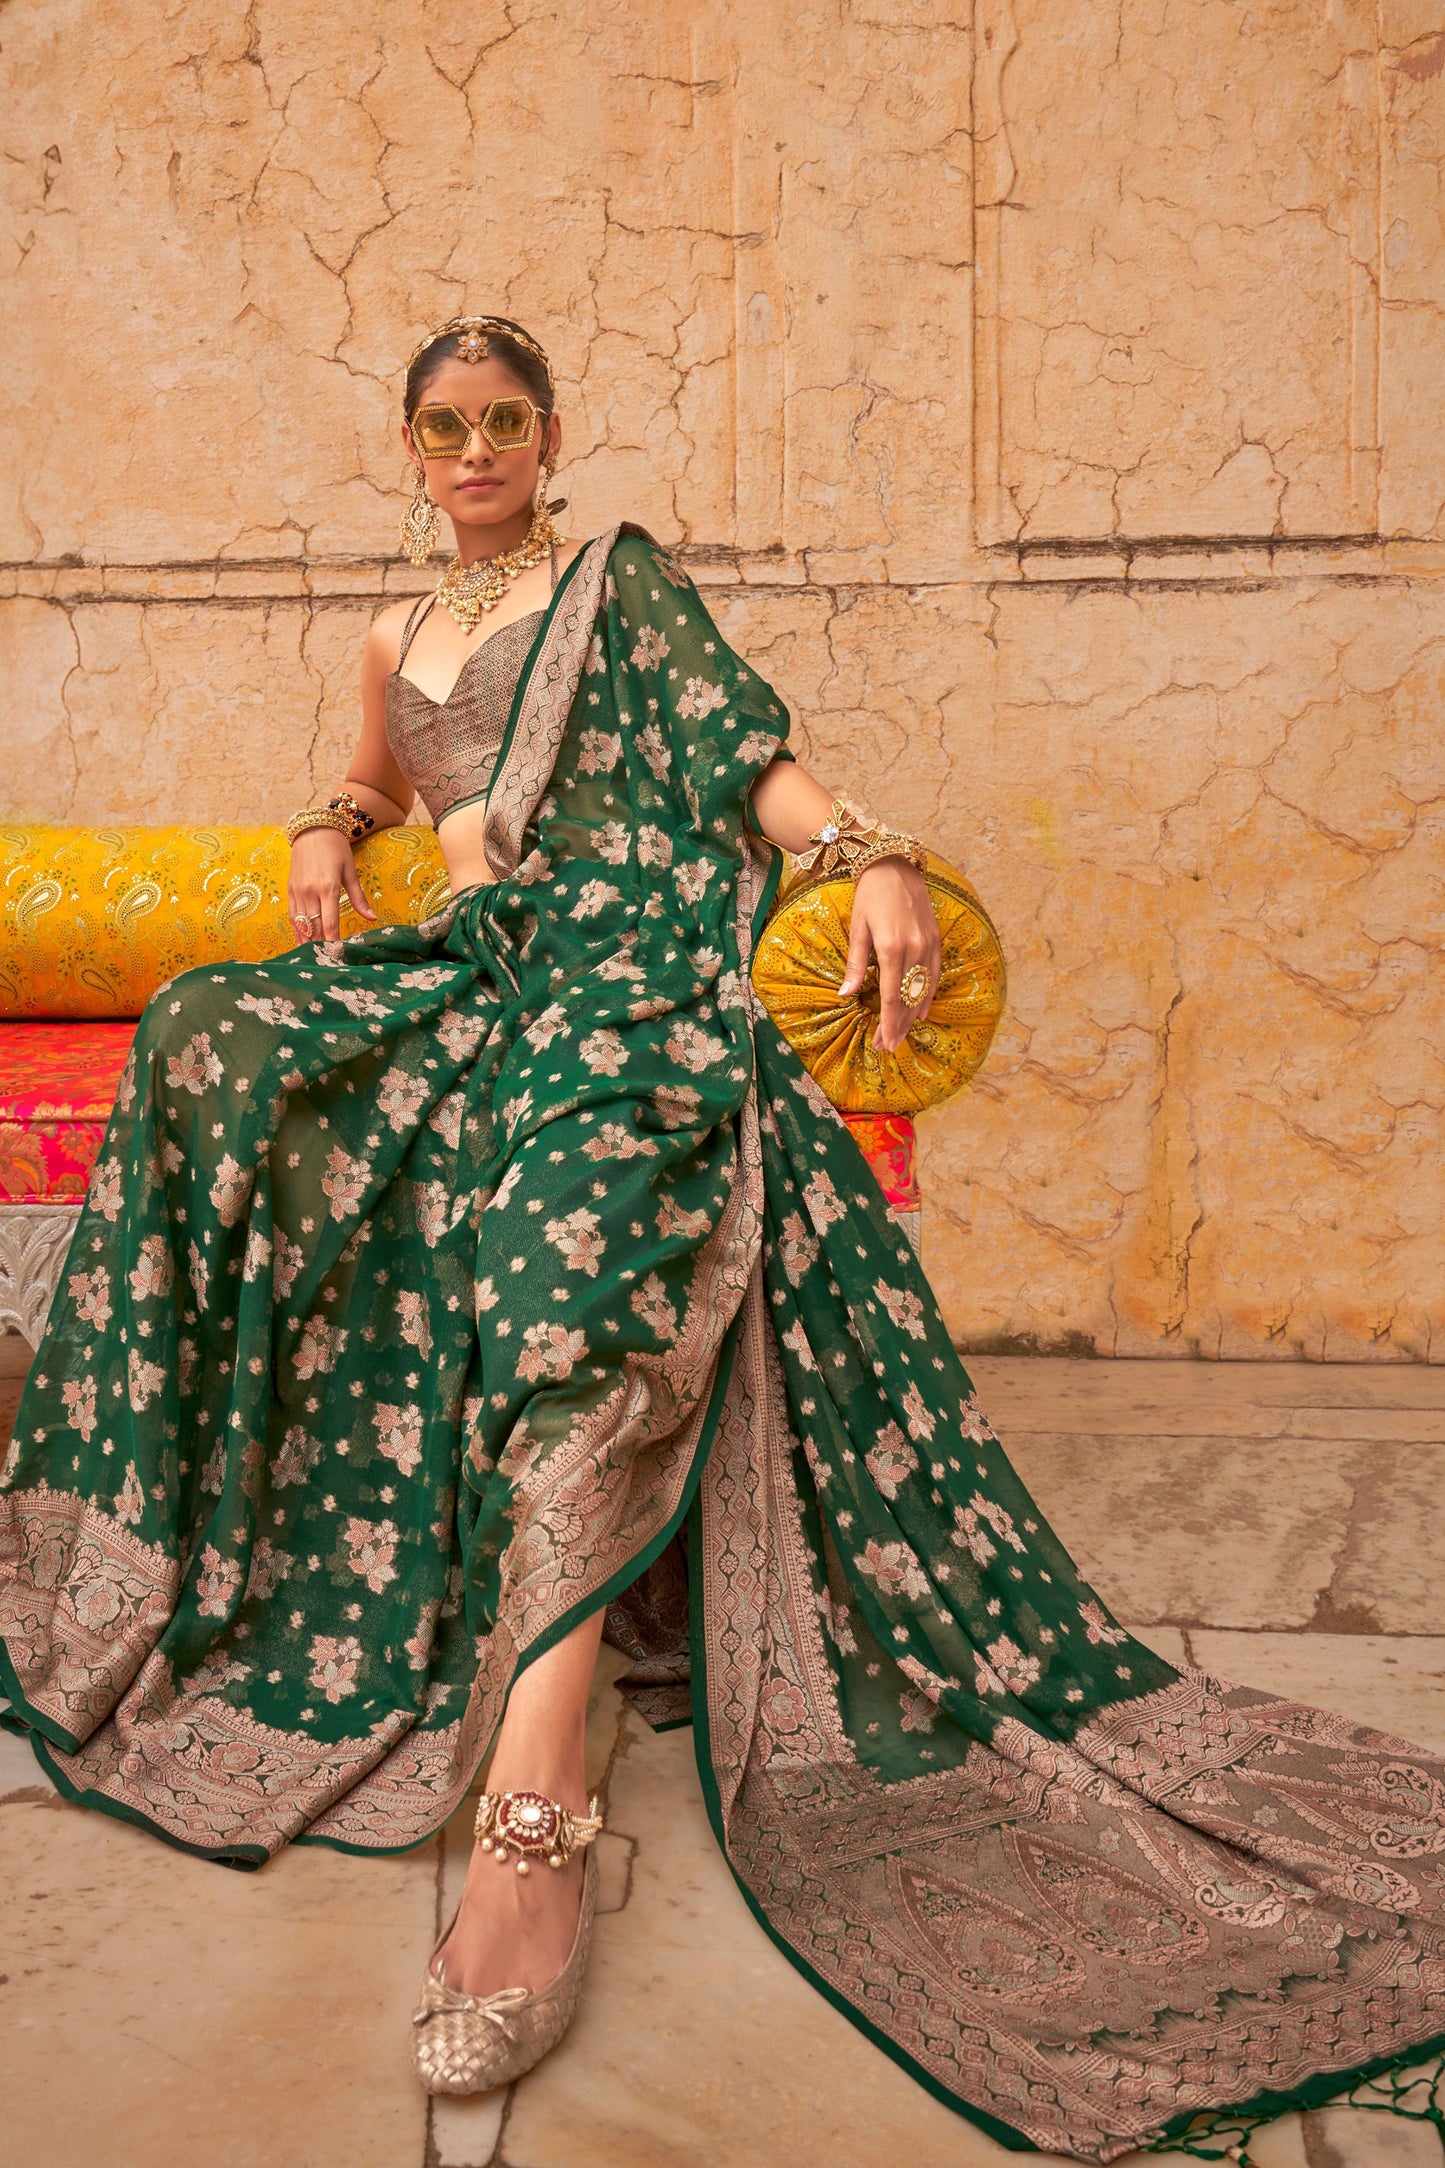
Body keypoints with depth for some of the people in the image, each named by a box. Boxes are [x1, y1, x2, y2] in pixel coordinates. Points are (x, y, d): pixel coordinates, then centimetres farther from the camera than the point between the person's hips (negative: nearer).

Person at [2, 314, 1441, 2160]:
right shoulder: (396, 643, 30)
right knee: (214, 1040, -17)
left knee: (571, 1248, -34)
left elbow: (738, 739, 2)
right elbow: (381, 783, 44)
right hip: (469, 970, 6)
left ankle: (537, 1817, -45)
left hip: (624, 965, -6)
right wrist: (329, 837, 16)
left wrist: (869, 851, -19)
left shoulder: (617, 583, 15)